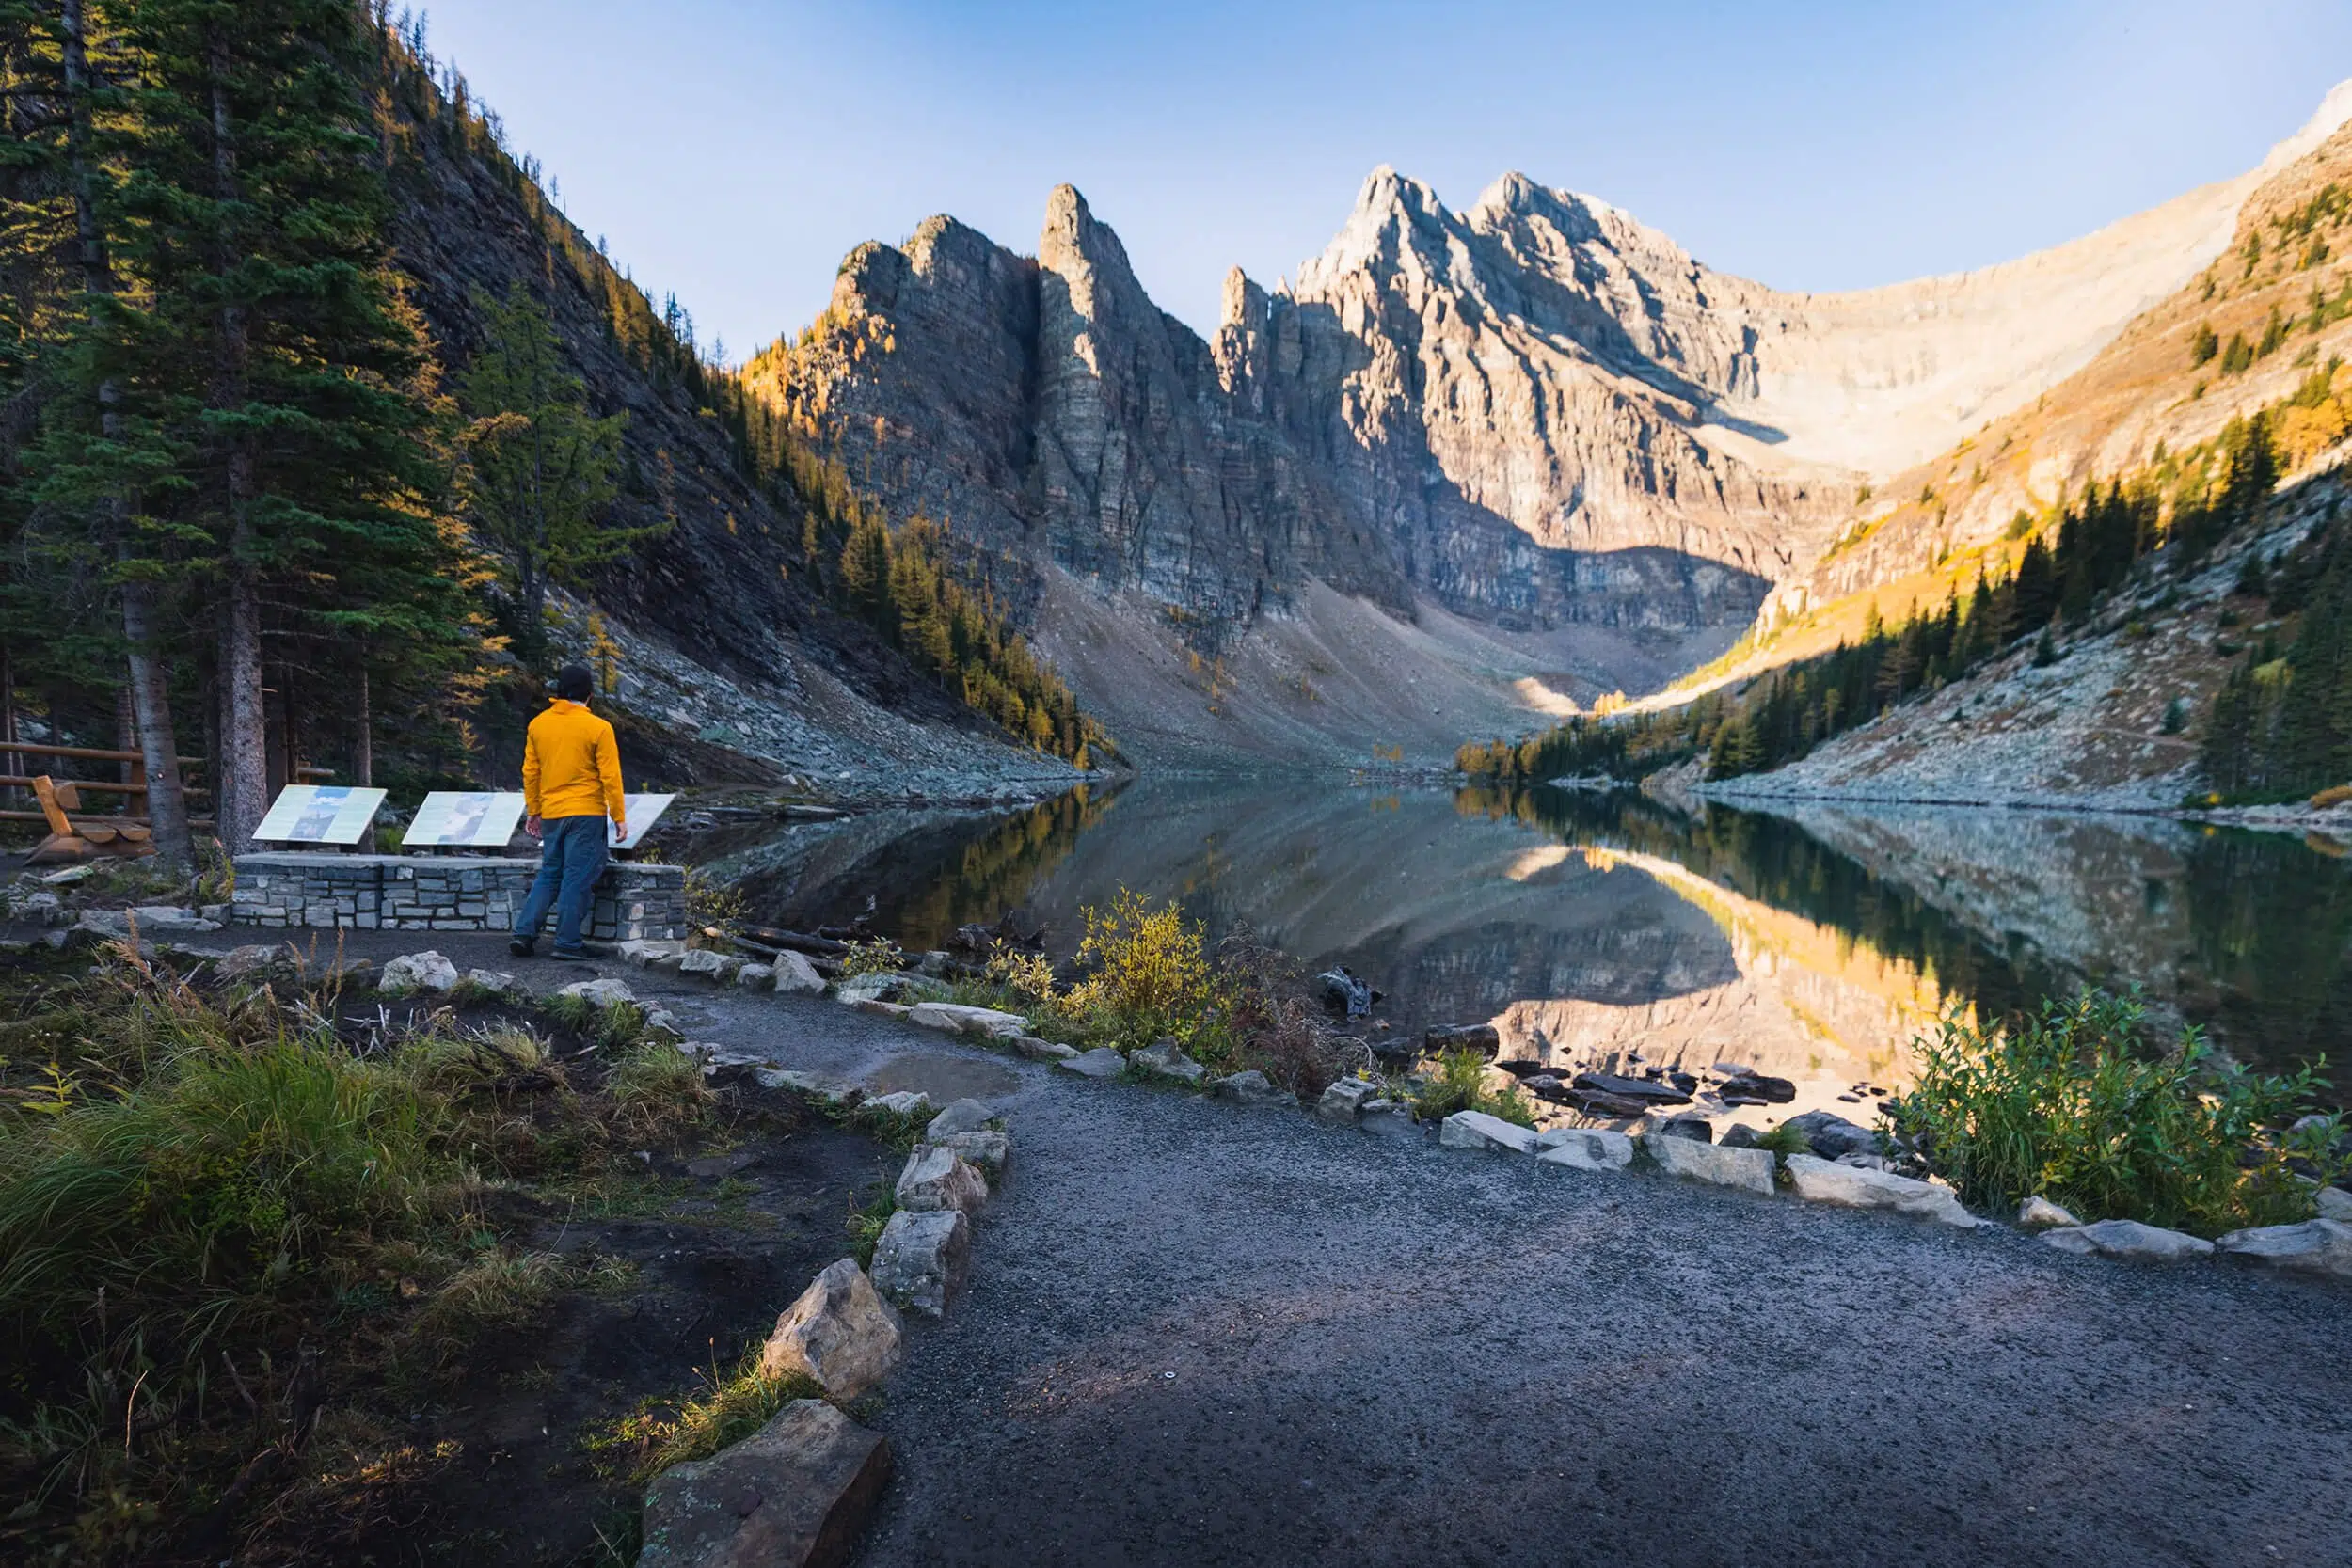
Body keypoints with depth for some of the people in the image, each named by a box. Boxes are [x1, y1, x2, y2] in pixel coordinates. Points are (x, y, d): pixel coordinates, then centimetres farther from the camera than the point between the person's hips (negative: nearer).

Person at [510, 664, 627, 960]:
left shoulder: (538, 724, 6)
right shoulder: (598, 728, -9)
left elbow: (530, 772, 11)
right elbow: (610, 777, -9)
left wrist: (532, 811, 19)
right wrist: (619, 817, -3)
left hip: (551, 814, 5)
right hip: (587, 814, -5)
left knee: (548, 875, 17)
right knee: (578, 879, 0)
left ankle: (524, 933, 11)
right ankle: (567, 943, 3)